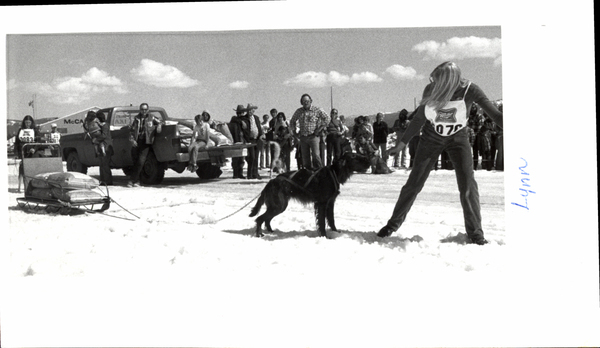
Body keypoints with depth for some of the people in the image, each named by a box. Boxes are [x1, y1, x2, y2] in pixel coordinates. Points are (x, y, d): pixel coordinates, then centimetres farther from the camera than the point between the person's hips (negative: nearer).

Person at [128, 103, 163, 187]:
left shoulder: (151, 118, 6)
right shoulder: (137, 118, 10)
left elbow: (160, 122, 18)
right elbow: (131, 130, 11)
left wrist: (159, 126, -6)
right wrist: (132, 140, -3)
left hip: (146, 142, -2)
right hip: (136, 142, 2)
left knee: (140, 162, -11)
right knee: (135, 161, 5)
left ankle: (132, 180, -5)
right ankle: (136, 181, 16)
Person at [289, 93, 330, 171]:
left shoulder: (317, 110, 0)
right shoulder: (299, 111, 12)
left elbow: (327, 118, 0)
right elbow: (292, 121, 26)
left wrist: (320, 129, -6)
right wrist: (294, 131, 13)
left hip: (313, 136, -4)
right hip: (303, 137, 4)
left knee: (316, 155, -16)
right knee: (305, 158, 2)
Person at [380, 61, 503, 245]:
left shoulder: (469, 90, -28)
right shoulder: (431, 90, -22)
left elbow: (494, 113, -26)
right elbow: (419, 118, -6)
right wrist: (402, 143, 0)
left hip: (458, 138, -1)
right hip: (432, 138, 1)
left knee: (468, 185, -10)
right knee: (414, 182, 3)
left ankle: (475, 232, 5)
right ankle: (394, 223, 19)